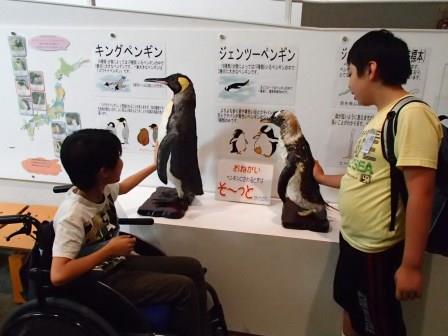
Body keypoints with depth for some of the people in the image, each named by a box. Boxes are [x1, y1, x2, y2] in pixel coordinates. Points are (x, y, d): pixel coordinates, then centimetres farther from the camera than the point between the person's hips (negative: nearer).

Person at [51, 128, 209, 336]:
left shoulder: (102, 188, -5)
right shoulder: (72, 216, -28)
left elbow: (122, 187, 21)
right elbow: (58, 275, -32)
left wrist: (154, 166, 28)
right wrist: (109, 250, -26)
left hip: (118, 262, 8)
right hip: (101, 280, -8)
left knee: (192, 268, 4)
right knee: (183, 288, -18)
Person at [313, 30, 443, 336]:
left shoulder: (412, 114, -20)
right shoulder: (381, 117, 7)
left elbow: (421, 193, -23)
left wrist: (411, 265, -22)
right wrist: (322, 178, 28)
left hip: (378, 250, -8)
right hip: (353, 240, 8)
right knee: (351, 311, 24)